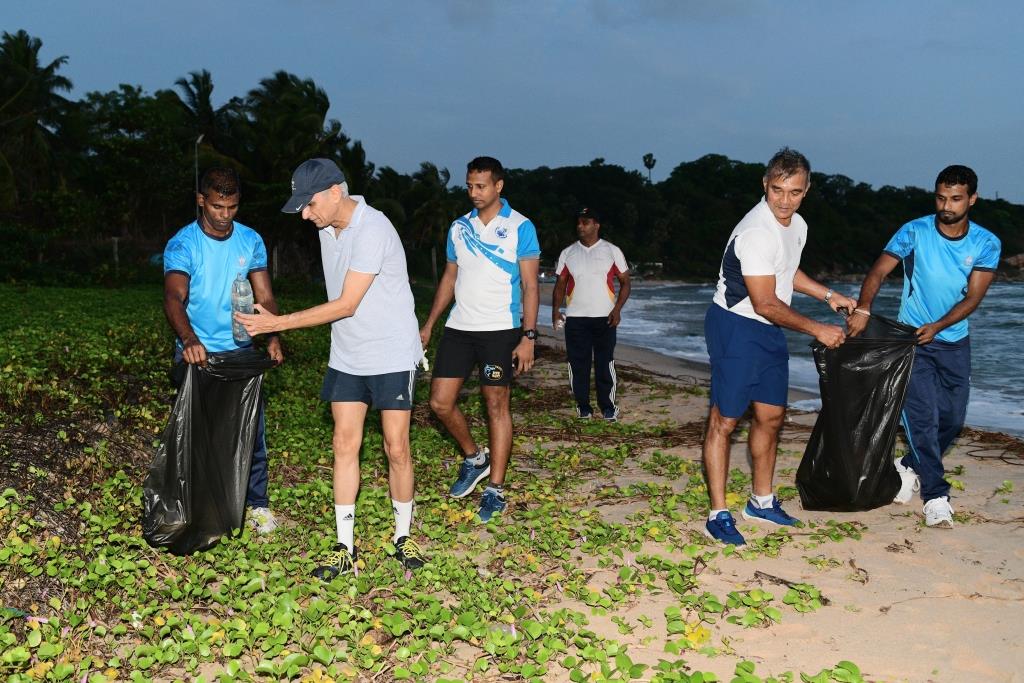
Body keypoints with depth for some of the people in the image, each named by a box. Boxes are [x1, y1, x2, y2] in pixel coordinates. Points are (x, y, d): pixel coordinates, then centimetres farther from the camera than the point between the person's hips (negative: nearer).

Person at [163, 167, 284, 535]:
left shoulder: (251, 241, 1)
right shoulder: (182, 245, -11)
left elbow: (264, 296, 0)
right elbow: (174, 298, -25)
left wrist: (273, 337, -18)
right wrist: (188, 339, -45)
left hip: (240, 350, 3)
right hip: (196, 353, -3)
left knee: (252, 428, 5)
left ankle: (256, 502, 19)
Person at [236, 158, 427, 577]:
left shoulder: (372, 229, -22)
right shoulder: (327, 228, 4)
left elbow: (346, 305, -23)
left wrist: (276, 323, -21)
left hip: (392, 356, -7)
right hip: (346, 357, 7)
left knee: (396, 448, 0)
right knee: (344, 444, 2)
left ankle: (403, 537, 18)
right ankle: (345, 547, 8)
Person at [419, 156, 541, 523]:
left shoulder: (520, 227, -4)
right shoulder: (459, 228, 11)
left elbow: (529, 285, -6)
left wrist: (528, 336, -14)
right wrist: (428, 325, 13)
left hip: (500, 330, -5)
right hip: (458, 327, 5)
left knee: (497, 406, -1)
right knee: (440, 402, 2)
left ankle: (495, 490, 9)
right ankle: (474, 458, 27)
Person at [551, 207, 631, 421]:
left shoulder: (612, 251, 3)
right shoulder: (568, 253, 9)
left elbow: (625, 282, 4)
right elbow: (560, 284, 10)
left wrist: (617, 308, -9)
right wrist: (555, 310, -5)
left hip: (604, 317, -2)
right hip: (575, 318, 2)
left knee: (605, 363, -1)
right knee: (578, 364, 2)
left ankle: (608, 407, 8)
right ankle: (583, 406, 12)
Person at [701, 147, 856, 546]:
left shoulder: (797, 226, 6)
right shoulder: (756, 232, -23)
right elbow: (766, 304, -23)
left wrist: (828, 295, 19)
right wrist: (817, 330, -14)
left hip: (769, 332, 9)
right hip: (736, 328, -9)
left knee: (771, 416, 14)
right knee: (725, 420, -5)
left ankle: (762, 502, 29)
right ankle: (718, 515, 1)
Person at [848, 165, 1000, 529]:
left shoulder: (986, 244, -5)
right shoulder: (915, 232, -12)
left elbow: (972, 297, -9)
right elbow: (878, 271, -16)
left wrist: (937, 326, -23)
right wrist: (862, 309, -34)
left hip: (954, 341, 4)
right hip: (912, 339, -3)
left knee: (953, 418, 9)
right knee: (922, 417, -9)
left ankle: (911, 467, 33)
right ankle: (936, 496, -2)